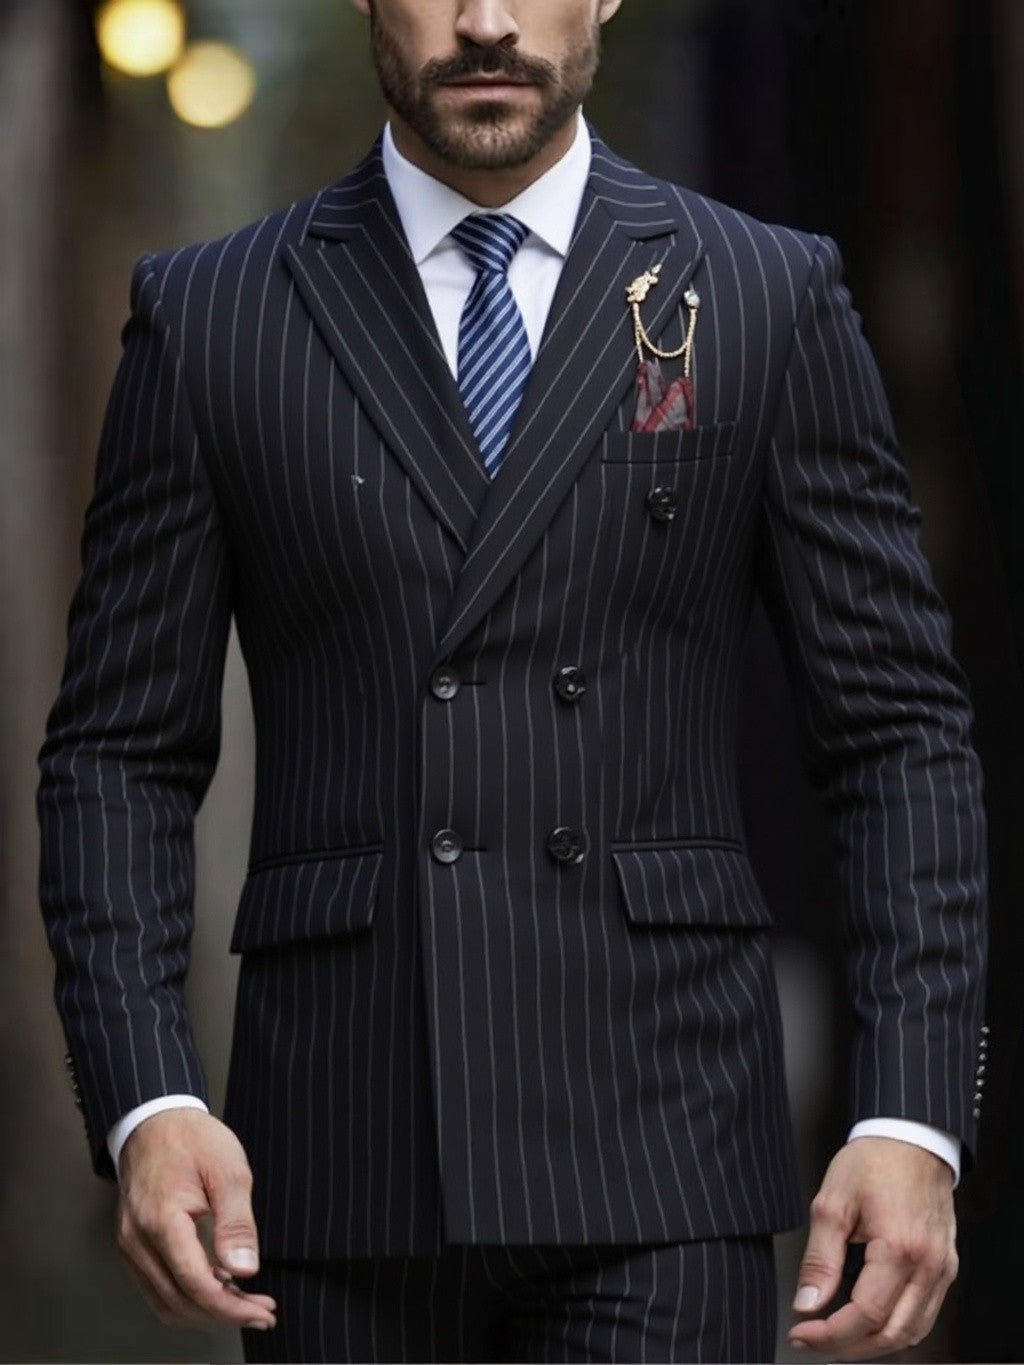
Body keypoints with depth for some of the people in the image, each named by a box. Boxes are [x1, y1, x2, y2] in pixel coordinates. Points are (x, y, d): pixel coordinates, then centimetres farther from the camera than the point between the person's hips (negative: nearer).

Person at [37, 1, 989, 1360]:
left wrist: (914, 1122, -7)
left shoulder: (768, 299, 5)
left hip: (655, 1148, -1)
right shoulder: (208, 317, 7)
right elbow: (121, 754, 6)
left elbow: (903, 737, 5)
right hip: (345, 1154, 1)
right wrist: (145, 1104, -8)